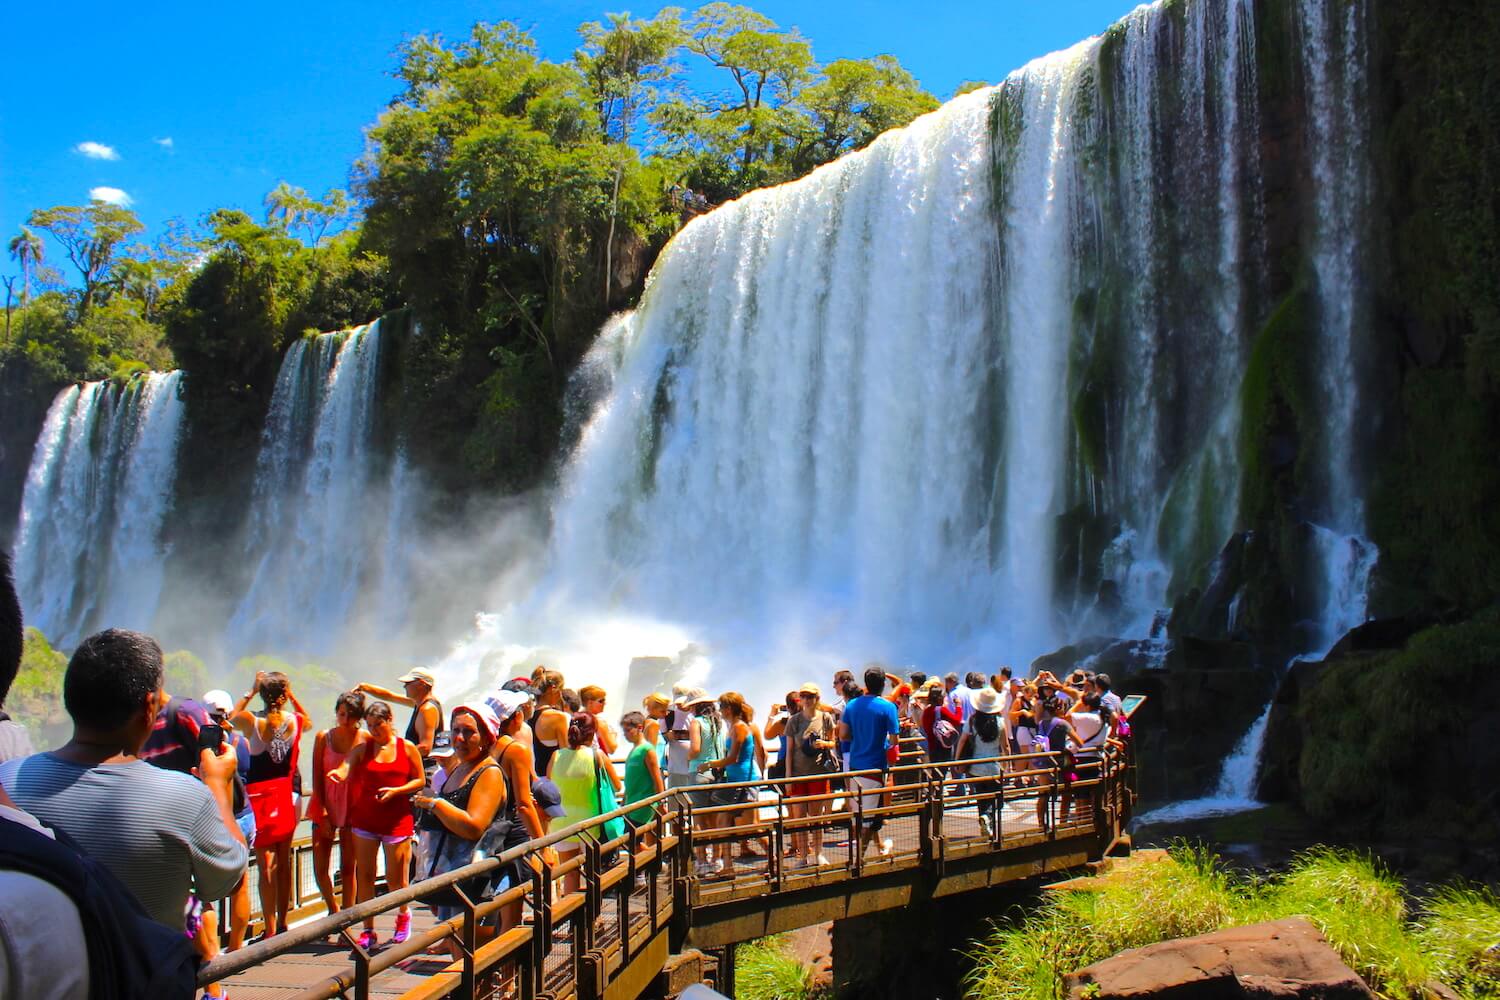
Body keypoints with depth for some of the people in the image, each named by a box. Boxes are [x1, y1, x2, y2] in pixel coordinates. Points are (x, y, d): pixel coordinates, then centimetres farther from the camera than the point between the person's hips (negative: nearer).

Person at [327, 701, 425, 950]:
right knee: (364, 875, 3)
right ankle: (368, 931, 15)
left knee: (395, 877, 3)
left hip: (397, 820, -2)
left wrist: (395, 791, -12)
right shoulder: (363, 748, 3)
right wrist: (337, 773, -37)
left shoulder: (408, 748, 1)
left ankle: (404, 915, 32)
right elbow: (346, 768, -13)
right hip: (364, 819, 2)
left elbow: (420, 780, 4)